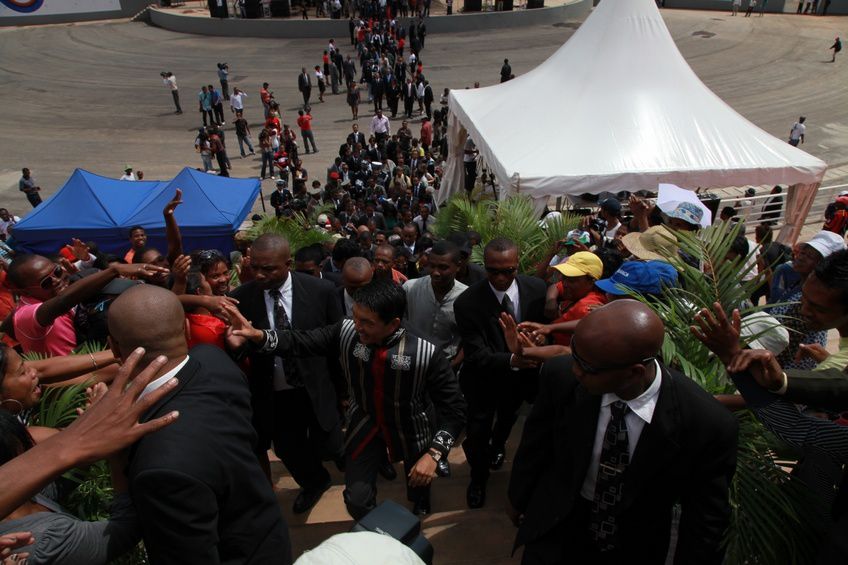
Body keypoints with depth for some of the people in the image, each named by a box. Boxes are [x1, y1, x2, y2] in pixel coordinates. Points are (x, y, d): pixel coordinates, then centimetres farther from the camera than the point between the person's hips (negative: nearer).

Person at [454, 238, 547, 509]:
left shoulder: (537, 288, -20)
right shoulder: (467, 302, -31)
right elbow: (476, 355, -32)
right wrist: (511, 360, -47)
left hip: (521, 373, 4)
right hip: (484, 377, -3)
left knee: (507, 418, 30)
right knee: (478, 431, 10)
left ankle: (498, 445, 66)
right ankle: (478, 478, 43)